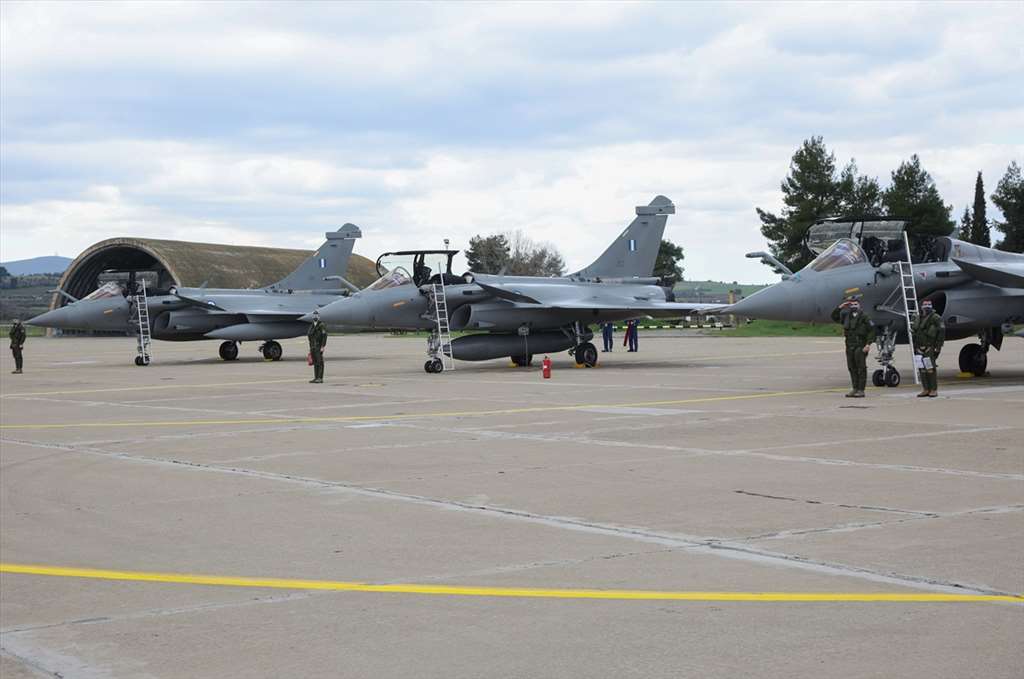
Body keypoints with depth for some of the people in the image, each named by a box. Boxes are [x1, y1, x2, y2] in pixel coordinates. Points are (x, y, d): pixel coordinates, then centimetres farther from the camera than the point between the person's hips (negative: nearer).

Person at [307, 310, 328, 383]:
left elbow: (324, 336, -15)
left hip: (319, 346, -8)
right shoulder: (312, 326, 15)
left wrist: (323, 347, -22)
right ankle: (316, 378, 10)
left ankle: (320, 379, -8)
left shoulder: (322, 325, -9)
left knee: (320, 362, -8)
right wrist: (310, 348, 18)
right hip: (313, 346, 8)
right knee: (315, 363, 8)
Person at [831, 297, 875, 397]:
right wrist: (840, 307, 7)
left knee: (861, 368, -3)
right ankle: (855, 389, 18)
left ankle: (861, 390, 0)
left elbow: (871, 330, -9)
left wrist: (868, 344, -16)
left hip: (860, 346, -6)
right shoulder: (846, 316, 10)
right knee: (852, 368, 10)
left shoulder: (863, 317, -8)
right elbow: (834, 317, 22)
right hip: (850, 346, 7)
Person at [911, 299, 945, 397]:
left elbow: (941, 333, -9)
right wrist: (914, 348, 17)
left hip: (930, 348, -6)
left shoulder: (936, 318, -5)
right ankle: (925, 390, 12)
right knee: (922, 370, 6)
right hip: (920, 348, 6)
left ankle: (934, 390, -4)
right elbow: (914, 334, 22)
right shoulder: (918, 319, 16)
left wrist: (938, 347, -14)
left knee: (931, 369, -9)